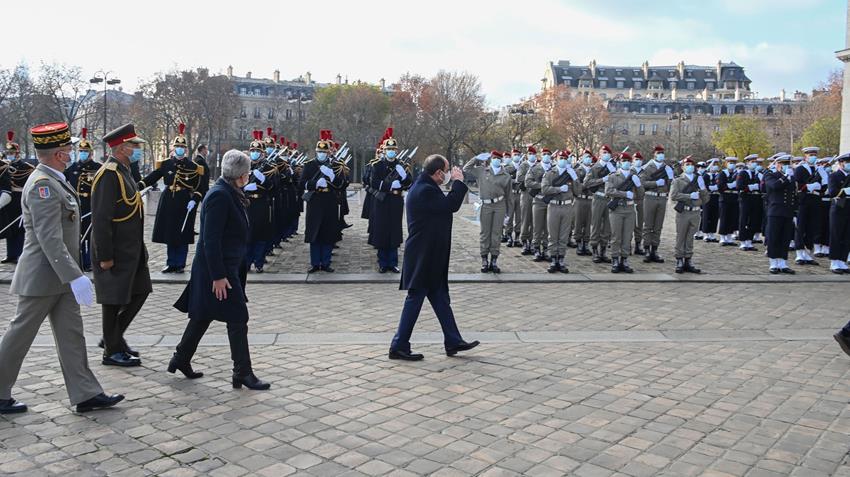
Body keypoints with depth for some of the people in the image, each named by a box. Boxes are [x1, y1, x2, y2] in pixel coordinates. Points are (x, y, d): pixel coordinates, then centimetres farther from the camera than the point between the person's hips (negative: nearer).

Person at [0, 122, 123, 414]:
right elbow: (50, 239, -26)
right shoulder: (42, 185, -20)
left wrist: (72, 274, 23)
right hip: (43, 277, -9)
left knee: (71, 334, 8)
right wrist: (75, 276, -29)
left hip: (59, 276, 9)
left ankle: (86, 394, 12)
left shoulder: (52, 181, 10)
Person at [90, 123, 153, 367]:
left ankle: (113, 337, 28)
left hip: (131, 249, 10)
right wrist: (105, 256, -22)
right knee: (115, 300, 1)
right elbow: (101, 218, -22)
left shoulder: (123, 171, 13)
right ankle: (113, 351, 14)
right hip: (115, 252, -10)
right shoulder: (109, 174, -18)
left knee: (140, 291, 15)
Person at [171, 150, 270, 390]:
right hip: (219, 269, -10)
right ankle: (243, 373, 4)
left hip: (227, 265, 10)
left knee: (202, 316, 19)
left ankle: (181, 359, 32)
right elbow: (211, 240, -23)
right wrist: (218, 276, -23)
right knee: (237, 319, -4)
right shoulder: (220, 196, -20)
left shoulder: (228, 193, 10)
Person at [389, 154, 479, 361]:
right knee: (415, 298, -1)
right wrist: (458, 182, -11)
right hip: (423, 257, -11)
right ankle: (399, 347, 9)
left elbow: (444, 205, 20)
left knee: (440, 298, 14)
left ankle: (453, 342, 23)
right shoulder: (425, 190, -21)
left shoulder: (422, 187, 12)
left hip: (429, 256, 11)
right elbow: (451, 205, -22)